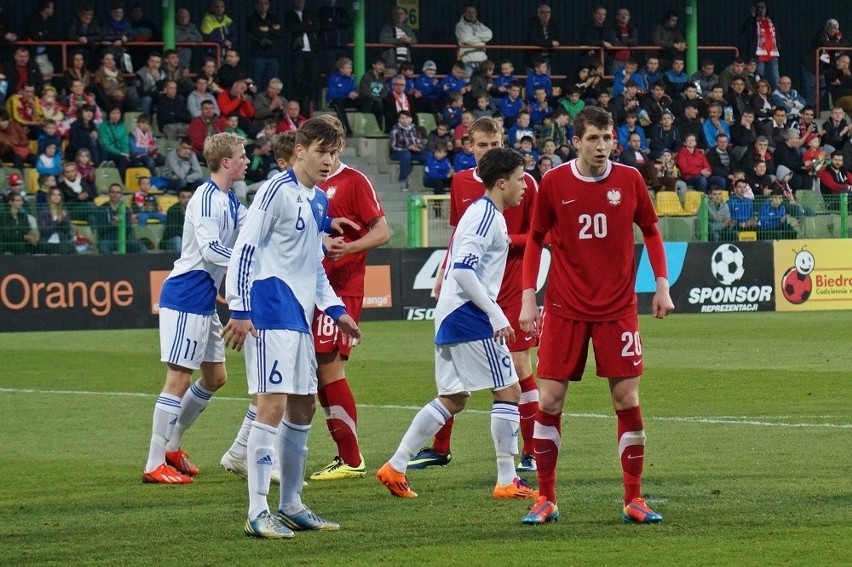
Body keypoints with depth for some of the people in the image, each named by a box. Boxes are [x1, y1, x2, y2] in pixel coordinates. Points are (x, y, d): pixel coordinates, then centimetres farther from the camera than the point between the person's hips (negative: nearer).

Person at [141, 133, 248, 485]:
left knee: (215, 377, 15)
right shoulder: (206, 199, -16)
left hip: (205, 301, 10)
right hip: (185, 297, -10)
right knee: (179, 378, -9)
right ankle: (154, 465, -7)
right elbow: (210, 249, -26)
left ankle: (171, 446, 26)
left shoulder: (230, 201, 13)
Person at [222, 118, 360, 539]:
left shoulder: (319, 202, 16)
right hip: (269, 314, -9)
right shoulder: (277, 191, -10)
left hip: (299, 316, 9)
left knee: (302, 407, 12)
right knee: (273, 404, -13)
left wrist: (336, 310, 19)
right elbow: (244, 248, -14)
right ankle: (257, 513, -12)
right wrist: (239, 310, -19)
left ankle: (290, 505, 22)